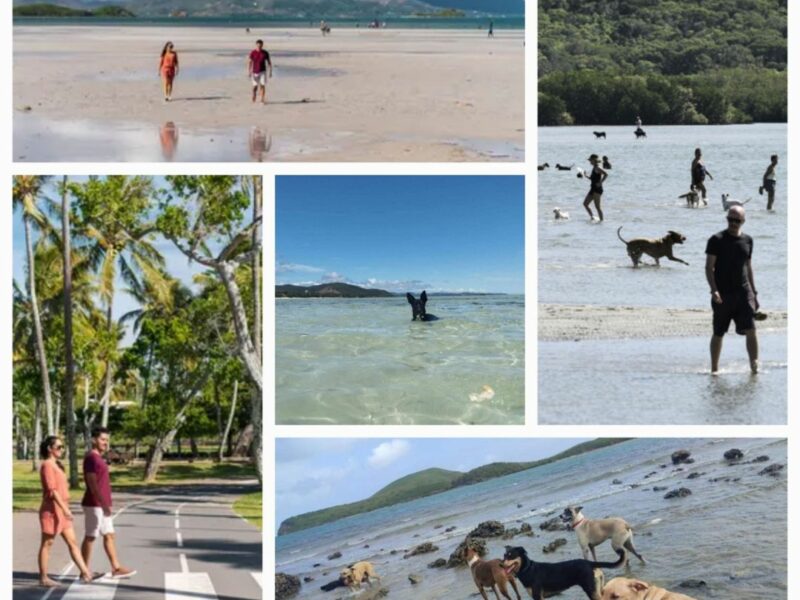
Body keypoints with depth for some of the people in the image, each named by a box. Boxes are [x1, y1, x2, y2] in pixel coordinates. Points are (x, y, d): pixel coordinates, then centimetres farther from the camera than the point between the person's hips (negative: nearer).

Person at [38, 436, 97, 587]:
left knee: (72, 542, 4)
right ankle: (43, 578, 7)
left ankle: (85, 573, 3)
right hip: (51, 510, -9)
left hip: (61, 510, 9)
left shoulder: (56, 465, 16)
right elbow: (52, 490, -21)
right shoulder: (47, 465, -13)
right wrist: (65, 509, -25)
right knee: (47, 544, 0)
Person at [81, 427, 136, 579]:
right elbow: (92, 484, -22)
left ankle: (116, 568, 12)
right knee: (90, 537, -2)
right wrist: (103, 504, -24)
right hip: (94, 505, -10)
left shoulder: (98, 459, 15)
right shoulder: (91, 458, -16)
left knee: (109, 535, 9)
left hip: (102, 505, 10)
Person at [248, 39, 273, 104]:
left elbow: (269, 62, 6)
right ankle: (253, 98, 28)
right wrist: (249, 72, -10)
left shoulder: (265, 53, -1)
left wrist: (270, 72, 3)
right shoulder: (253, 53, -5)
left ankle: (262, 100, -5)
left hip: (263, 72, 0)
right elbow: (249, 62, -3)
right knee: (255, 86, 3)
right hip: (255, 72, 0)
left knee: (263, 86, -9)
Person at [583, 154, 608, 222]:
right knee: (585, 204, 10)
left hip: (597, 189, -10)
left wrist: (600, 183, -25)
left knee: (597, 206, -8)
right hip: (593, 189, 10)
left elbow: (606, 174, -27)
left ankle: (601, 220, -4)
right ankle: (592, 217, 14)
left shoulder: (597, 168, -14)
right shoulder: (594, 168, 15)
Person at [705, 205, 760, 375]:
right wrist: (714, 290, -19)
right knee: (718, 333, 6)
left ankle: (754, 367, -10)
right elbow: (709, 267, -7)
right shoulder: (716, 240, -3)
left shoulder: (747, 240, 11)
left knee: (750, 330, -10)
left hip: (743, 292, 3)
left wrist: (754, 292, 17)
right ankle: (714, 369, 18)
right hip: (722, 294, -3)